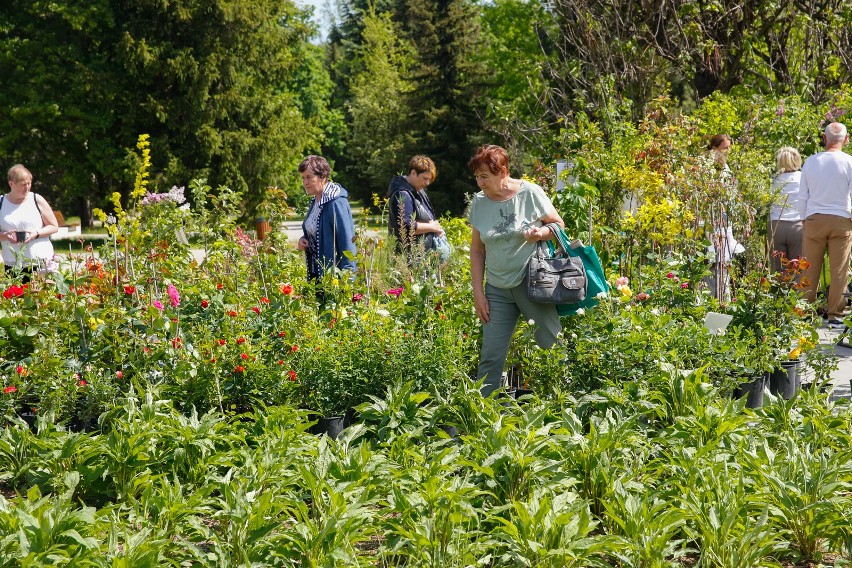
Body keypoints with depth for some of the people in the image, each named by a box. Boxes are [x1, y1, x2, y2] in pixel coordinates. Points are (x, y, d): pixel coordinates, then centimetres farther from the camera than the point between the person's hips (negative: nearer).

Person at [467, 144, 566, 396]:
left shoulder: (530, 193, -6)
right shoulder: (479, 202, 4)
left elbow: (559, 225, 4)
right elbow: (477, 250, 10)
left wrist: (541, 233, -18)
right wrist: (478, 292, 5)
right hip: (497, 290, 3)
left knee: (553, 345, 1)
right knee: (490, 357, 1)